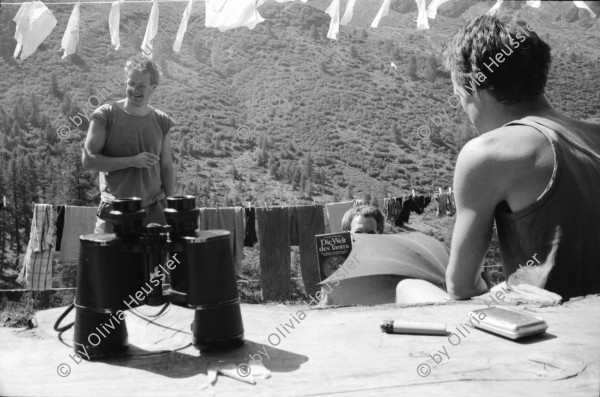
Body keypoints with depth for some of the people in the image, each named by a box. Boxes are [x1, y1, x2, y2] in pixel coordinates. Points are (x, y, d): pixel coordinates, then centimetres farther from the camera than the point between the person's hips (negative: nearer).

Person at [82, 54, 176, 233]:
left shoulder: (162, 121, 8)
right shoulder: (105, 115, -2)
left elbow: (166, 167, 11)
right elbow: (88, 160, -8)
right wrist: (132, 161, -15)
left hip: (154, 209, 2)